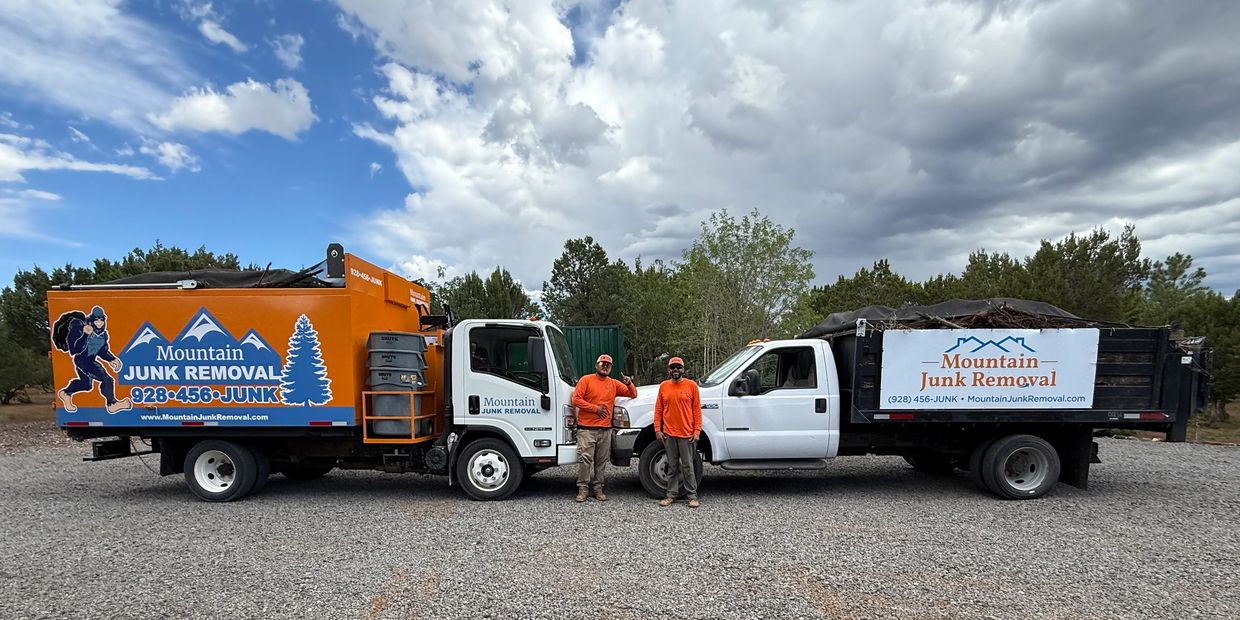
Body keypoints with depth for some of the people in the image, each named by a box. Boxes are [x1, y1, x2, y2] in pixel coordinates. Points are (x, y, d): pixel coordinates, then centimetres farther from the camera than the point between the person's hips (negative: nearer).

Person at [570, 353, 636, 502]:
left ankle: (598, 489, 17)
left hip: (605, 429, 4)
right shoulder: (586, 380, 0)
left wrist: (629, 384, -9)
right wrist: (595, 408, -11)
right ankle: (583, 489, 3)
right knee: (585, 459, -7)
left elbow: (633, 394, 12)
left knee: (601, 462, 8)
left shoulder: (614, 384, 12)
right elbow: (576, 400, -6)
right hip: (586, 428, -4)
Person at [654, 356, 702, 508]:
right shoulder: (663, 386, 6)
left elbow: (697, 410, -1)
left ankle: (692, 496, 13)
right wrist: (657, 429, 1)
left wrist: (697, 431, -6)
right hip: (668, 434, 2)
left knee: (688, 466, 3)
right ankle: (671, 495, 20)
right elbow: (658, 410, 8)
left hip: (687, 434, -2)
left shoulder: (691, 385, 0)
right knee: (672, 466, 11)